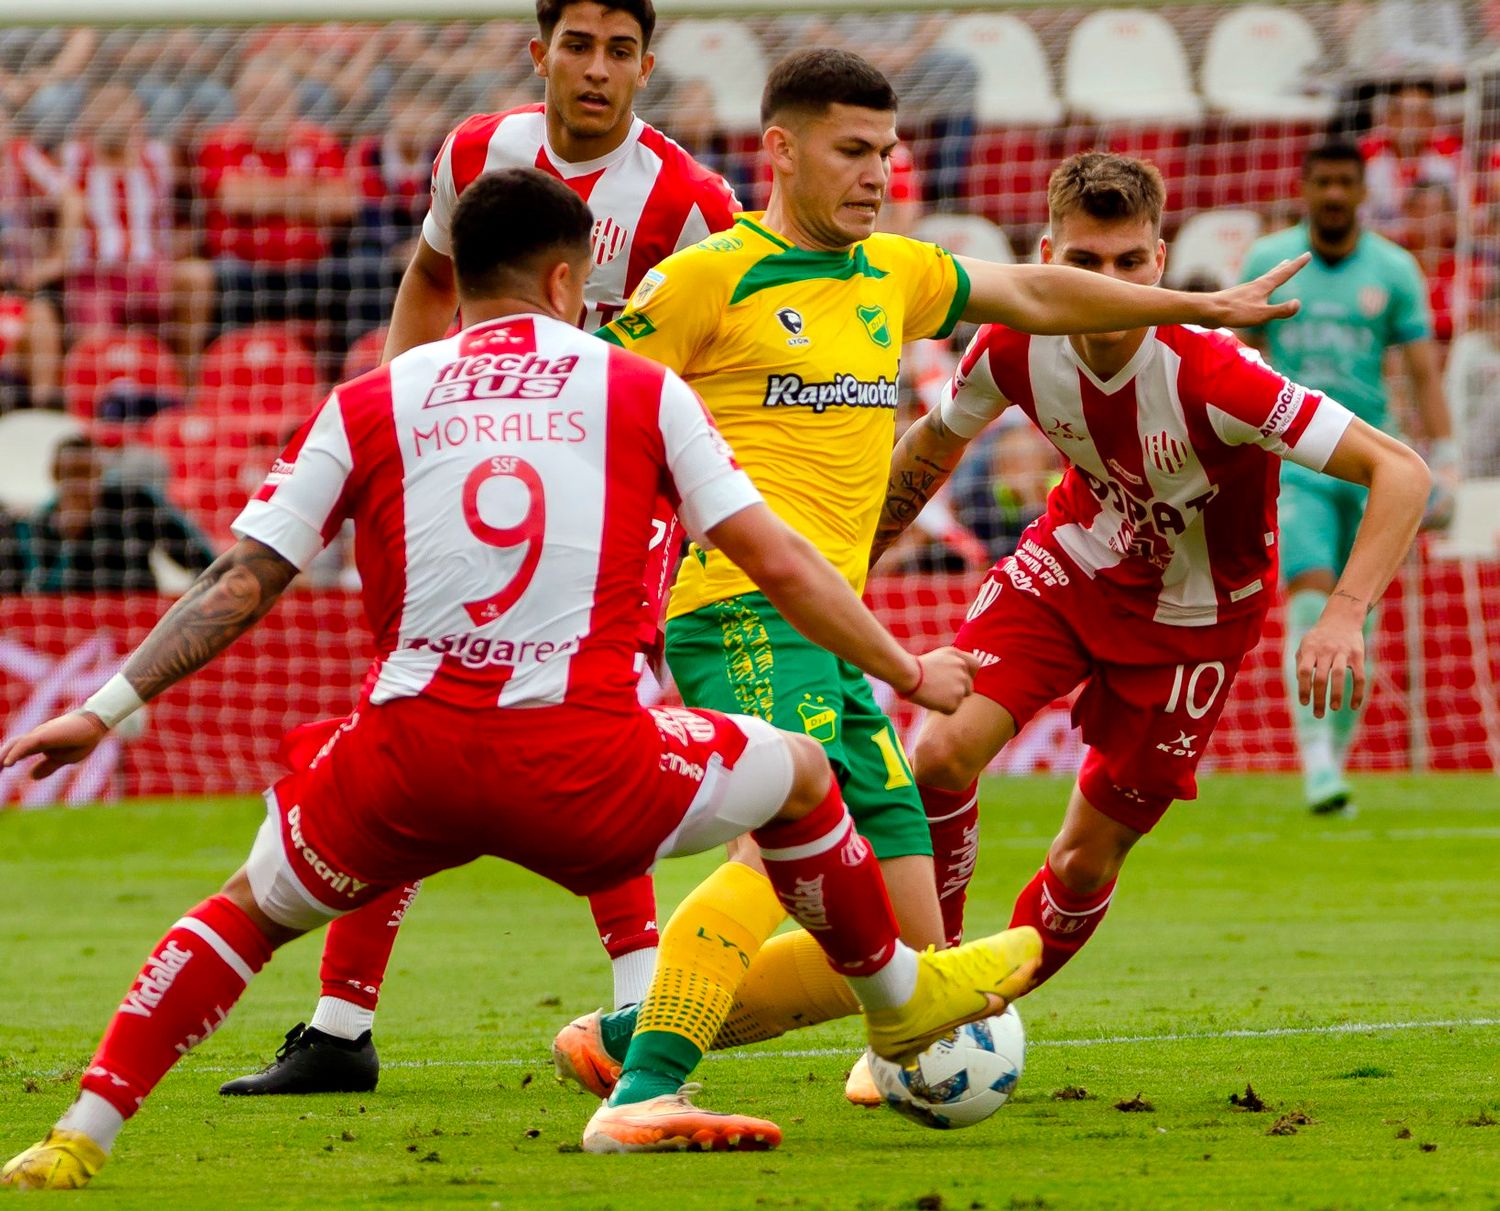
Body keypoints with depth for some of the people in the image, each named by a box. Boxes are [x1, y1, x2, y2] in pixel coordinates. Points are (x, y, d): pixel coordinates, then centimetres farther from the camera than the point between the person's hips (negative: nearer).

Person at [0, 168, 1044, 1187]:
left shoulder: (366, 406, 11)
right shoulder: (642, 391, 11)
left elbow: (242, 583, 9)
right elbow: (779, 565, 11)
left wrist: (109, 709, 14)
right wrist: (908, 673, 22)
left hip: (408, 761, 1)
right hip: (582, 763, -1)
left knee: (253, 909, 25)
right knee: (801, 776, 26)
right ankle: (898, 997, 45)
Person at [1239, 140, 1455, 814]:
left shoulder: (1394, 271, 2)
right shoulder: (1267, 261, 3)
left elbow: (1423, 369, 1)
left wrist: (1443, 461, -7)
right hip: (1292, 456, -2)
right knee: (1311, 596, -18)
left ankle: (1337, 751, 22)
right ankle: (1316, 765, -23)